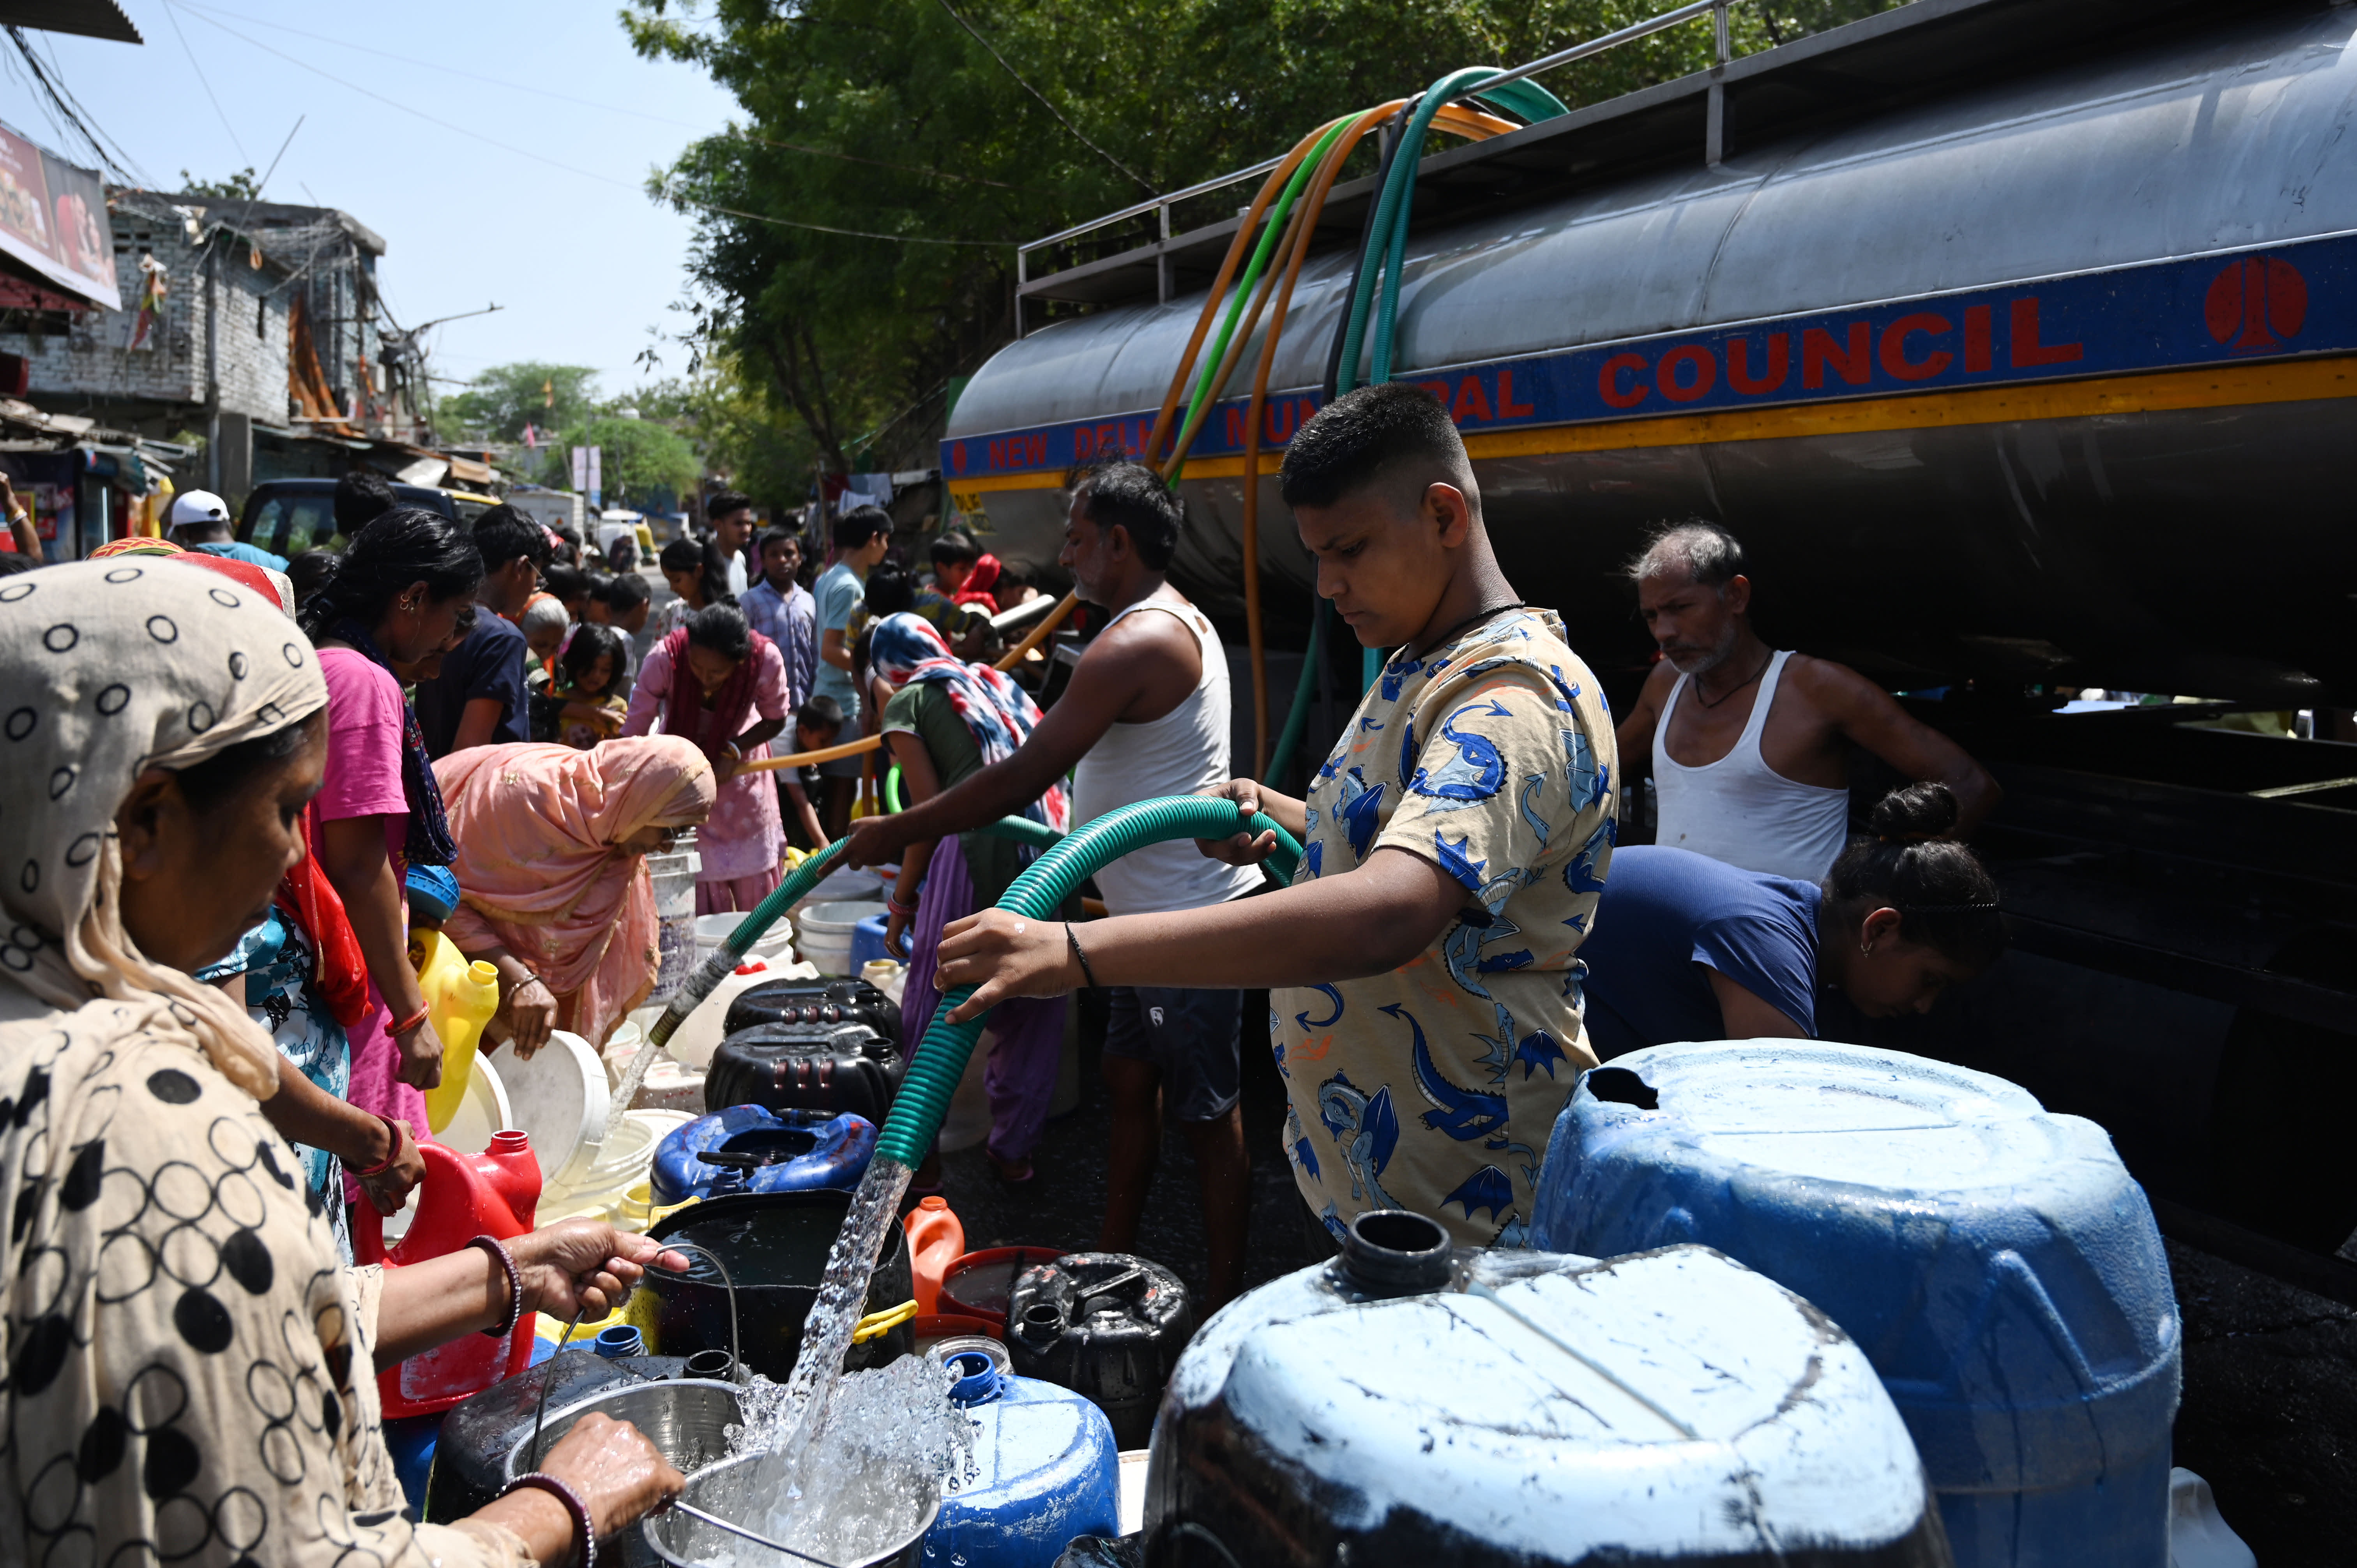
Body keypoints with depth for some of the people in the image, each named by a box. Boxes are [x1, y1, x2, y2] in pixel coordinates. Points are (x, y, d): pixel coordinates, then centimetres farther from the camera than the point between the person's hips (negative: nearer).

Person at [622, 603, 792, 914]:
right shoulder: (665, 658, -33)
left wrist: (734, 751, -23)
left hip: (739, 766, 1)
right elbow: (634, 733, -29)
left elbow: (775, 719, -9)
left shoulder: (766, 659, -29)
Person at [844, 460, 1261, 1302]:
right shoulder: (1180, 621, 14)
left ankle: (1224, 1306, 12)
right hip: (1157, 911, 11)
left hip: (1189, 917, -11)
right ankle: (1113, 1265, 30)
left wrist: (896, 832, -15)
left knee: (1208, 1119, 0)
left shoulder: (1134, 645, -21)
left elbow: (1024, 777, -24)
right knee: (1131, 1084, 18)